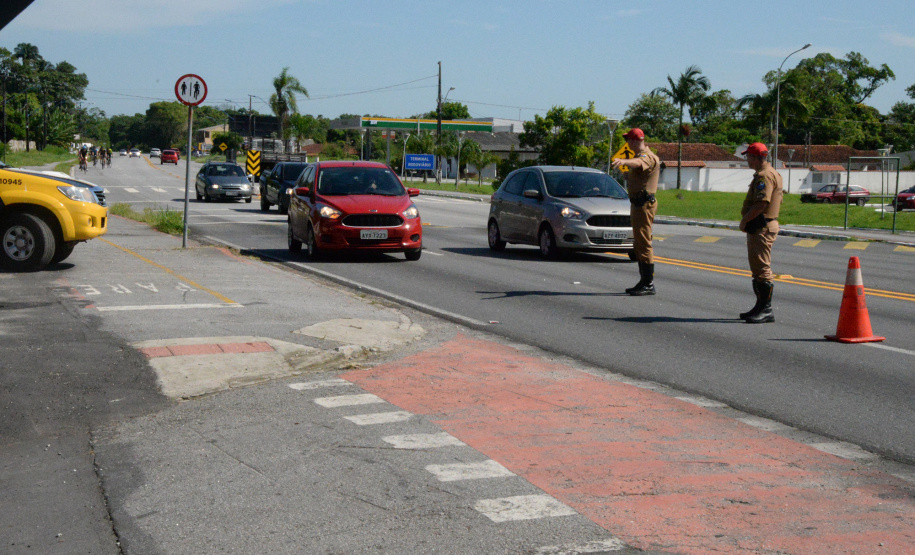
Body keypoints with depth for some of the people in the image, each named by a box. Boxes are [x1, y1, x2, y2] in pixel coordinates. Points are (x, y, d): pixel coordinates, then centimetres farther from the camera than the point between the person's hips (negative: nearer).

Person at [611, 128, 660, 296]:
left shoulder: (646, 157, -18)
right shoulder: (644, 155, 17)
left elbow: (637, 162, -44)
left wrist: (623, 161, -63)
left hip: (644, 205, -11)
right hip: (638, 204, 11)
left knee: (644, 244, -12)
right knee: (639, 245, 16)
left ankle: (649, 284, -12)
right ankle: (644, 281, 23)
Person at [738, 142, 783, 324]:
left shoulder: (764, 176, -16)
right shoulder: (771, 173, 19)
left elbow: (761, 203, -25)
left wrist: (745, 220, -14)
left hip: (762, 228, -12)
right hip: (762, 226, 12)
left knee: (762, 268, -10)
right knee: (758, 268, 17)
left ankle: (766, 310, -8)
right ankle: (761, 307, 24)